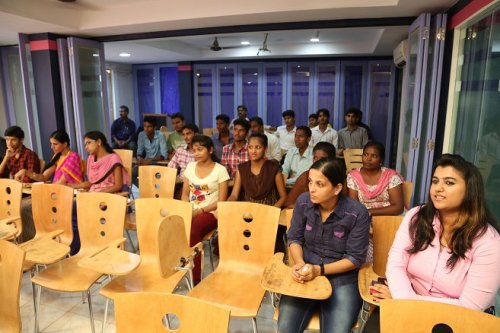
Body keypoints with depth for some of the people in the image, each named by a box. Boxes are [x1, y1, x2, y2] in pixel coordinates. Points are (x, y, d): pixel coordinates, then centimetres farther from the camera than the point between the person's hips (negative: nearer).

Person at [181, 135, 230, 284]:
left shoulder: (220, 170, -3)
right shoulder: (190, 167, 12)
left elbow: (221, 201, -6)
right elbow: (185, 194, 14)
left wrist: (201, 210, -15)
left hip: (210, 212, -4)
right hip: (190, 211, 4)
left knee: (192, 231, -34)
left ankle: (196, 279, -21)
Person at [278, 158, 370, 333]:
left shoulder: (358, 213, -16)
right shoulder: (303, 201, -7)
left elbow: (356, 258, -10)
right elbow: (294, 238, 4)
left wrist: (319, 270, -19)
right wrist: (300, 263, -15)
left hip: (341, 278, -1)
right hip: (306, 274, 2)